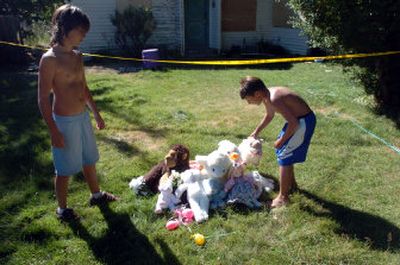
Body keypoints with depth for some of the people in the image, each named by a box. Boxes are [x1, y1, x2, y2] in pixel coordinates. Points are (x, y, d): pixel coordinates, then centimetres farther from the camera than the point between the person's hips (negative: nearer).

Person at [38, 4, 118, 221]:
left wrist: (96, 113, 19)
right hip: (65, 122, -8)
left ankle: (96, 195, 42)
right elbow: (43, 99, -18)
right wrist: (54, 132, -19)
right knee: (65, 169, 8)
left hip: (83, 117, 8)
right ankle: (62, 209, 28)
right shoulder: (49, 59, -19)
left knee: (89, 160, 22)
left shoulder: (77, 56, 5)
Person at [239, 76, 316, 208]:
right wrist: (256, 132, 24)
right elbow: (269, 115, 21)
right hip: (297, 119, 10)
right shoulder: (267, 96, 0)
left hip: (304, 122, -10)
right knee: (282, 151, 22)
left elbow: (294, 123, -29)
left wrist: (282, 140, -17)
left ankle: (283, 197, 6)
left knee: (284, 157, -5)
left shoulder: (274, 100, -30)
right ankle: (291, 183, 40)